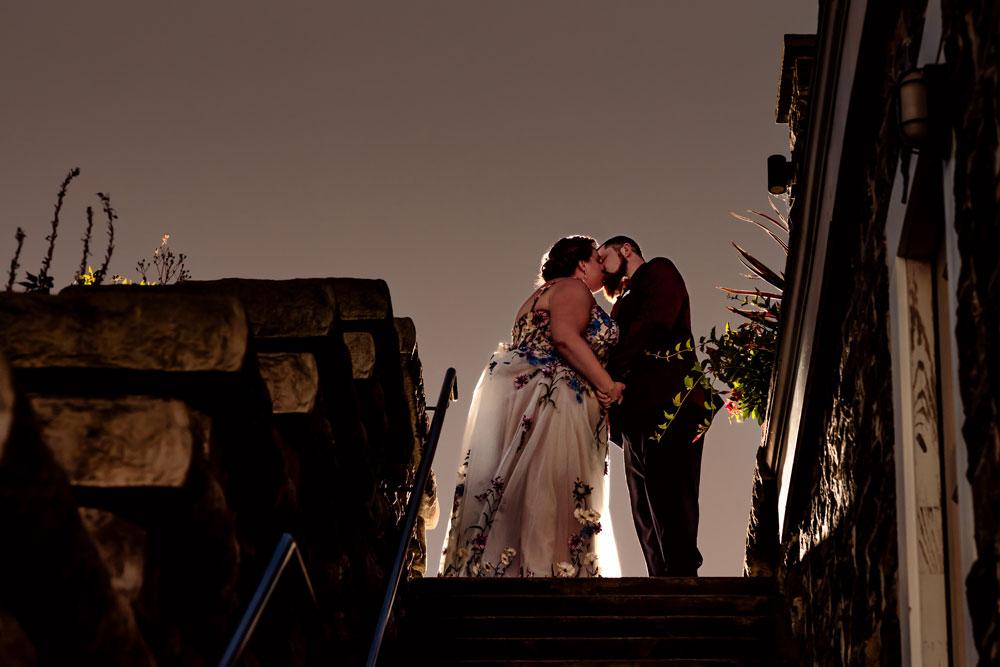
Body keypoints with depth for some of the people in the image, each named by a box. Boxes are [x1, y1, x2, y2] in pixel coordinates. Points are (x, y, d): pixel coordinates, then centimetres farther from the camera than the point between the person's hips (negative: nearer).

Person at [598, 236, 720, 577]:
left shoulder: (658, 270, 8)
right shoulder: (626, 301, 31)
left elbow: (656, 320, -10)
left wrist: (608, 372, -15)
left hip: (667, 406, -8)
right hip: (638, 420, 8)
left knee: (671, 516, -15)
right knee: (649, 523, 1)